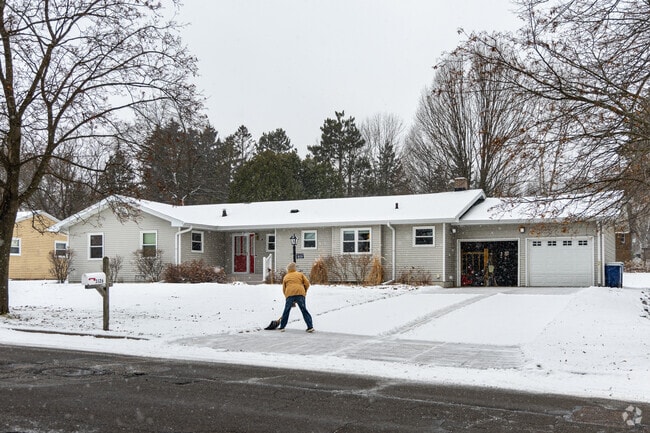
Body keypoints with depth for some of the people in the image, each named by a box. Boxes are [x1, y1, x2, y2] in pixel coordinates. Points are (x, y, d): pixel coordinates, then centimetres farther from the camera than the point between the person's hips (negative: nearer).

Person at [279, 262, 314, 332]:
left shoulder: (285, 277, 22)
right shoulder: (300, 274, 20)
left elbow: (284, 289, 21)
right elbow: (307, 283, 10)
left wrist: (287, 297, 29)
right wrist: (305, 291, 26)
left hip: (289, 294, 0)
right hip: (300, 293, 0)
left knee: (286, 311, 11)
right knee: (304, 311, 1)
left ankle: (282, 327, 17)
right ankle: (310, 327, -3)